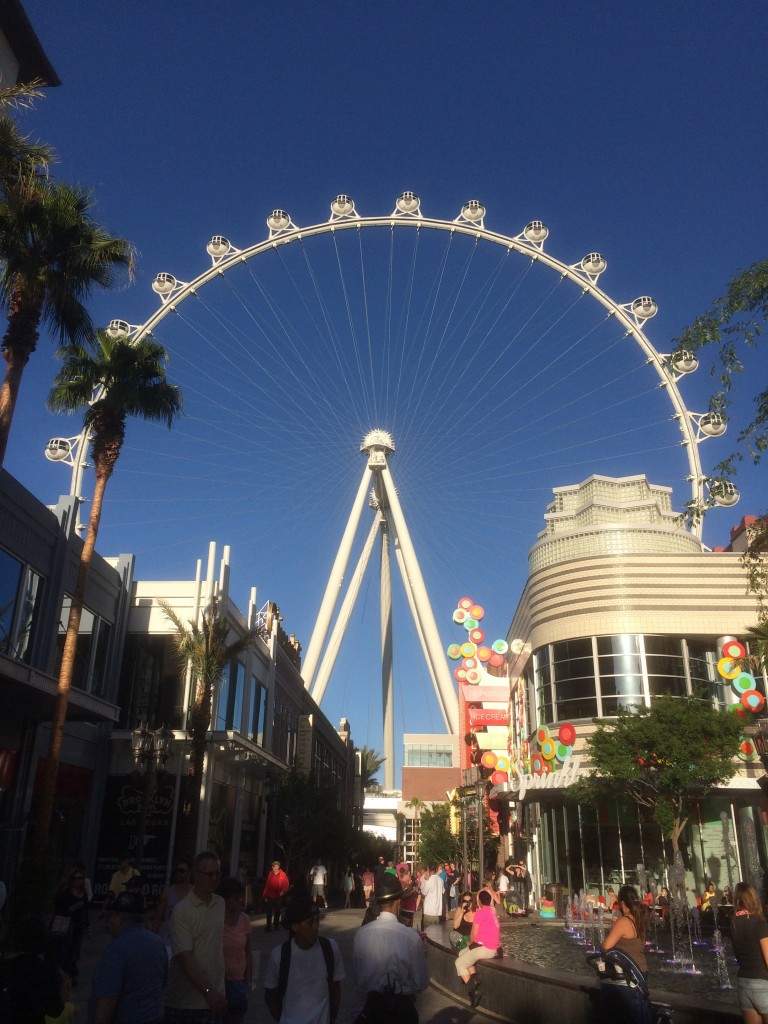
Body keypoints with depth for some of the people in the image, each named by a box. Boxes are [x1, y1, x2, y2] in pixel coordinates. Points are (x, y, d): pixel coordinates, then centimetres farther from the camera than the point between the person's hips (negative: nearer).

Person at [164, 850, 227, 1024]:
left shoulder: (220, 904, 5)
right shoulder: (182, 911, -13)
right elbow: (185, 957, -17)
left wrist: (217, 991, 12)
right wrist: (208, 991, -21)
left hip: (215, 996, 5)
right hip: (185, 1002, -4)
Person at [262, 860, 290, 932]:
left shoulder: (283, 874, -12)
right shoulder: (270, 874, -1)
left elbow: (286, 884, -5)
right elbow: (267, 885, 3)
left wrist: (283, 891, -21)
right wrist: (265, 896, 4)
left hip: (278, 896, -2)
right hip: (270, 896, 2)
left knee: (277, 911, 13)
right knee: (269, 912, 1)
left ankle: (276, 925, 27)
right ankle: (268, 927, 7)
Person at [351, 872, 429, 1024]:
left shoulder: (361, 934, -13)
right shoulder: (411, 937, -21)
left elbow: (357, 976, 1)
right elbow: (422, 983, -10)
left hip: (372, 1005, 2)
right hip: (403, 1007, -2)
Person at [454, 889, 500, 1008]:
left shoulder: (480, 912, -15)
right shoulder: (492, 911, 10)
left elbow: (473, 933, -9)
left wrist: (470, 943, 10)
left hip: (485, 948, -8)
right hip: (492, 947, 8)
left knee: (459, 963, 4)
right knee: (462, 953, 21)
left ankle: (472, 990, -1)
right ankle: (474, 977, 5)